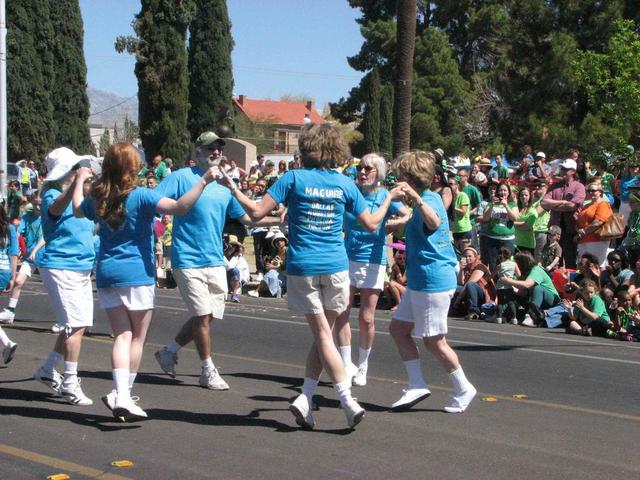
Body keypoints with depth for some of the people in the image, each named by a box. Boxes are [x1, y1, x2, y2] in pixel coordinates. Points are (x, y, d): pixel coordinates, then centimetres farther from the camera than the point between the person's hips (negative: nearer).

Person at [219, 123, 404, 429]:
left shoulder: (294, 178, -4)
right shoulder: (345, 184, 3)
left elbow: (257, 212, -9)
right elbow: (372, 224, 9)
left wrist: (232, 188, 6)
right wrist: (389, 198, 26)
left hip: (302, 268, -1)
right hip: (336, 267, 2)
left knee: (322, 335, 3)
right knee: (324, 333, 12)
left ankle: (348, 401, -5)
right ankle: (305, 398, 4)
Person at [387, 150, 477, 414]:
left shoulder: (430, 199, -17)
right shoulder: (426, 199, 14)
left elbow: (434, 223, -42)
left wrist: (416, 199, -57)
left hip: (432, 281, -11)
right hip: (419, 281, 11)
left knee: (434, 340, -2)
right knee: (398, 328, 10)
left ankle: (464, 389, 13)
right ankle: (417, 385, 11)